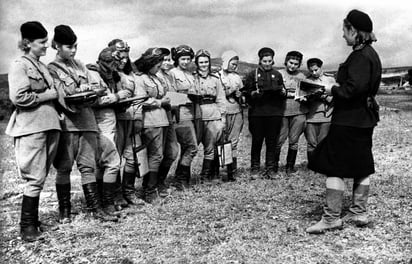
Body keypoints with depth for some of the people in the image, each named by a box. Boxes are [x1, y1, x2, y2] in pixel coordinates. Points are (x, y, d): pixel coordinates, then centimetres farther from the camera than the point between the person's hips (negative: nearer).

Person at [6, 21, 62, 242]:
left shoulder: (42, 66, 19)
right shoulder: (19, 66, -4)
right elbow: (18, 97, -15)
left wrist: (56, 95, 10)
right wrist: (47, 95, -9)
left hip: (49, 125, 8)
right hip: (31, 127, -7)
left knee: (40, 177, 11)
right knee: (35, 178, -7)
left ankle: (33, 220, 21)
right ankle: (27, 226, 4)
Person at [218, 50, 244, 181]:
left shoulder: (237, 76, 17)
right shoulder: (217, 76, -1)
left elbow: (242, 91, 25)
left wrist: (240, 94, 4)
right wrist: (230, 92, -12)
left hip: (237, 112, 5)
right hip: (223, 112, -4)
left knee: (234, 142, 3)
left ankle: (232, 172, 7)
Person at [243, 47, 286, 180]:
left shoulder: (277, 75, 14)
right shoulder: (253, 74, 7)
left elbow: (284, 94, 15)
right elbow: (247, 93, 3)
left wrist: (282, 92, -6)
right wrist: (255, 93, -16)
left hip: (274, 113, 2)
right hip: (257, 113, -2)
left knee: (272, 141, 3)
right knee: (256, 141, 0)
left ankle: (271, 169, 11)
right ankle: (254, 169, 10)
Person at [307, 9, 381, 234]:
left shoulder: (360, 56, -17)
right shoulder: (370, 54, 14)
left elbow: (353, 89, -25)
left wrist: (332, 90, -10)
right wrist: (337, 89, 12)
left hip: (349, 120, -10)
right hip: (364, 119, 10)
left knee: (334, 168, -5)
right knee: (361, 167, 14)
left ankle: (331, 218, 0)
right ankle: (359, 213, 24)